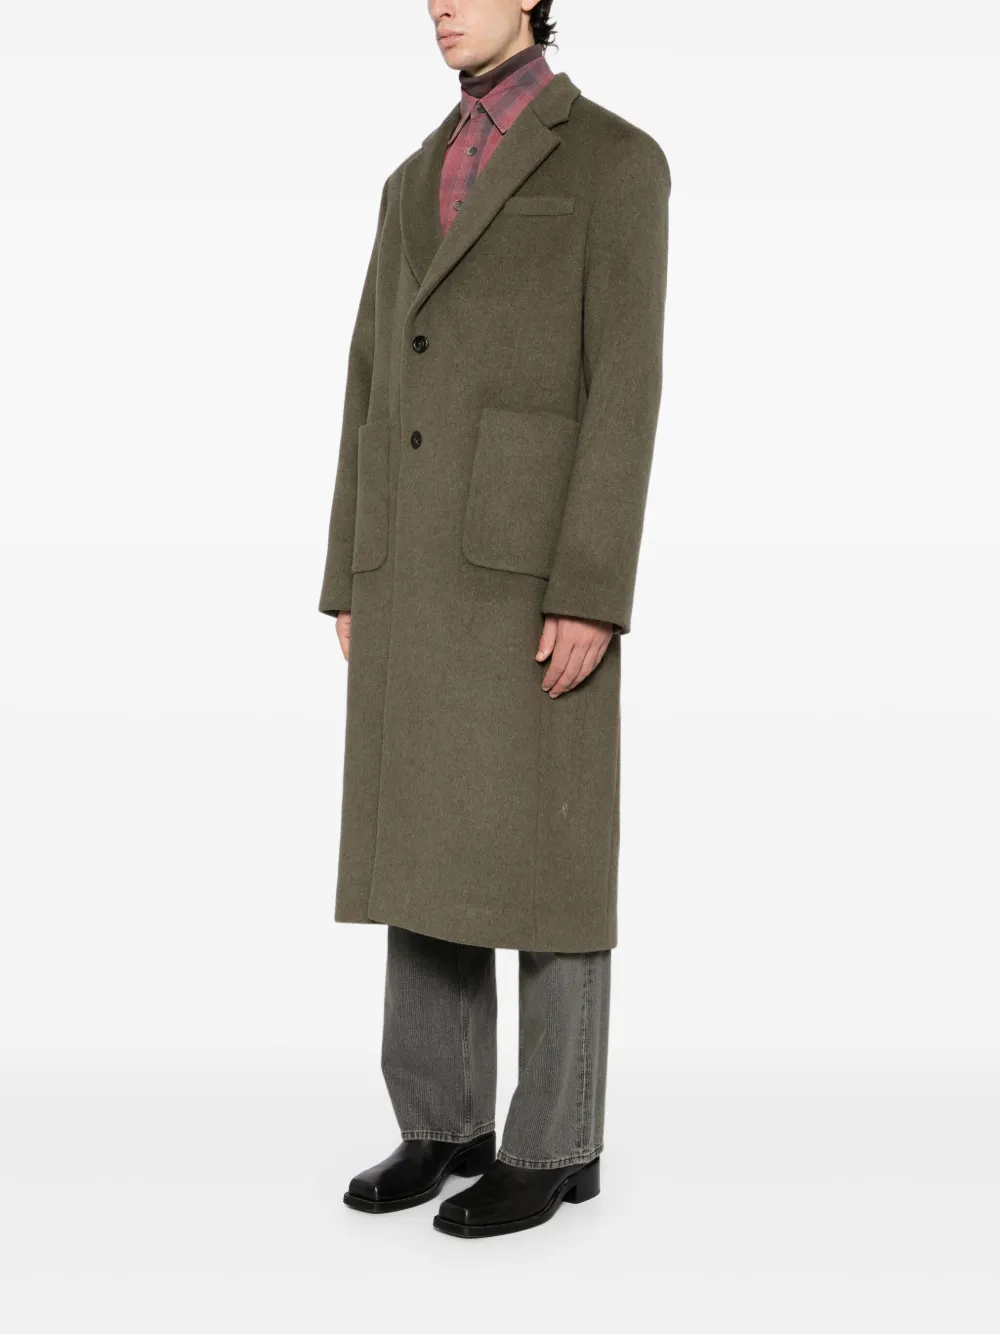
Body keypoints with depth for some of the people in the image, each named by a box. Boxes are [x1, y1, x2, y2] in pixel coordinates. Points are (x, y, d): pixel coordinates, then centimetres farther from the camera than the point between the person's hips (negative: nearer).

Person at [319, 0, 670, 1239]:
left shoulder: (619, 160, -2)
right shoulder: (417, 184, 20)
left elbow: (626, 385, -11)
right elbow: (375, 387, 17)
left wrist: (591, 593, -18)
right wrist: (349, 580, 12)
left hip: (534, 548, -7)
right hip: (418, 553, 7)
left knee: (542, 855, -2)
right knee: (430, 846, 8)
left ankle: (552, 1141, 10)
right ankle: (445, 1123, 19)